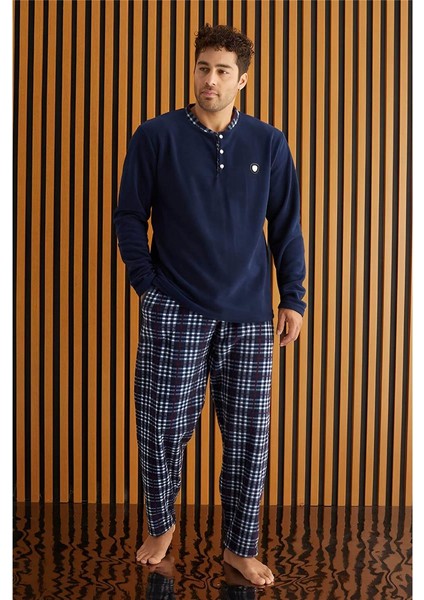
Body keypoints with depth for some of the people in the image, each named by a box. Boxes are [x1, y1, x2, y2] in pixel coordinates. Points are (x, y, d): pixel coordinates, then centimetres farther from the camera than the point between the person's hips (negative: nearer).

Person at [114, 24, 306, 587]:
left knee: (249, 436, 6)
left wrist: (293, 297, 5)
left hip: (249, 317, 2)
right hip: (175, 312, -1)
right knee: (162, 429, 5)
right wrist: (147, 284, -5)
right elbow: (129, 216, 4)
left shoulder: (269, 144, 5)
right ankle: (161, 525, 32)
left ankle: (240, 546, 24)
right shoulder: (156, 137, 0)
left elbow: (286, 225, 10)